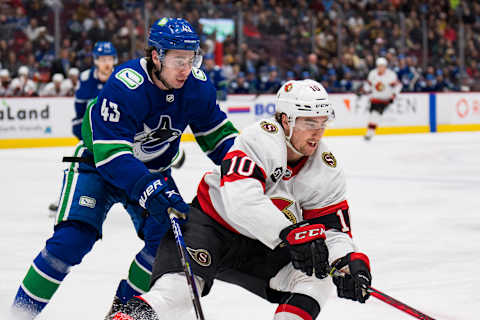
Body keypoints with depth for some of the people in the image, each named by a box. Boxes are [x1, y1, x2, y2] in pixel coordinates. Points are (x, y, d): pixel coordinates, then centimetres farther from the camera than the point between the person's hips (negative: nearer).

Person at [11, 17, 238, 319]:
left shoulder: (197, 85, -16)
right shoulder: (124, 87, -33)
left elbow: (218, 131, -1)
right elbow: (111, 155, -39)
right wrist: (149, 190, -51)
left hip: (153, 169, 5)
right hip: (96, 164, -5)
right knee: (74, 238, -20)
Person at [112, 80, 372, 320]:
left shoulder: (328, 170, -6)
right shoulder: (260, 139, -25)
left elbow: (334, 228, -4)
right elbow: (241, 201, -39)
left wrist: (351, 262, -26)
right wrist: (292, 233, -48)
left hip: (260, 248, 6)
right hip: (210, 222, -6)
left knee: (318, 276, -14)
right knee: (175, 292, -31)